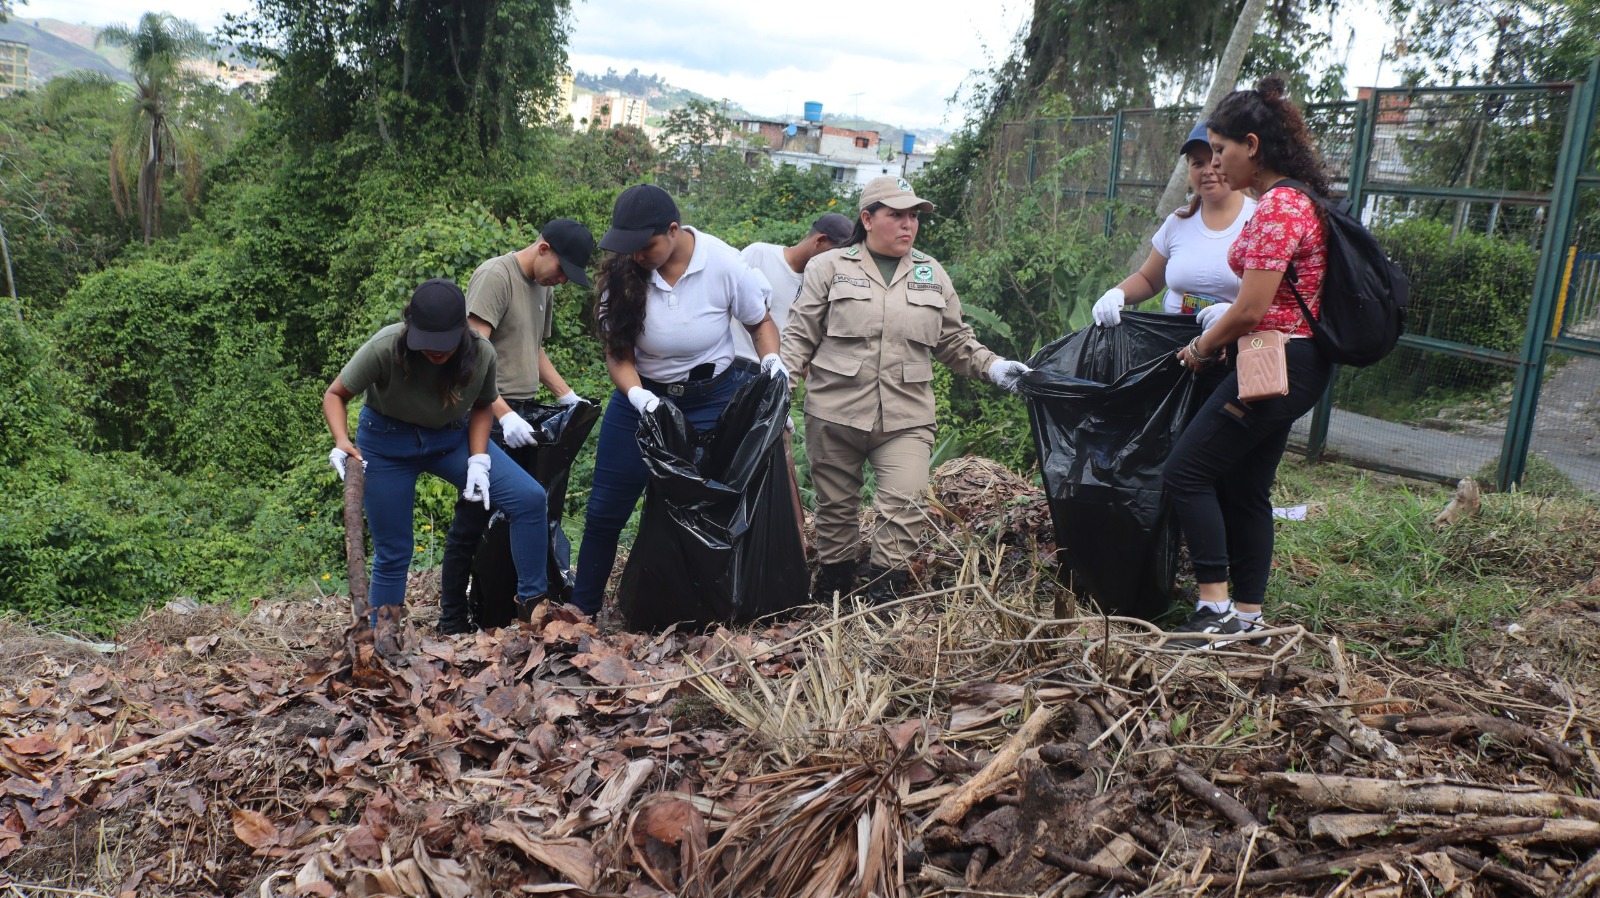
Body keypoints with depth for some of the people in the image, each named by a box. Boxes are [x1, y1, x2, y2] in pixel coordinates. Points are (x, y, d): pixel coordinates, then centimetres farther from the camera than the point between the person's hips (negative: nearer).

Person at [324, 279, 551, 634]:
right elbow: (335, 395, -13)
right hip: (387, 441, -2)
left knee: (530, 498, -15)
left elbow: (481, 407, -1)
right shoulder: (385, 348, -27)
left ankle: (533, 604, -4)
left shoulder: (481, 354, -21)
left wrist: (479, 461, -13)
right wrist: (342, 442, -30)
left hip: (452, 438, 2)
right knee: (392, 552, 1)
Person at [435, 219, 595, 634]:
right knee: (474, 518, -2)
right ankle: (453, 621, 9)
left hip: (520, 413, 8)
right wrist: (504, 415, -25)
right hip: (490, 416, -8)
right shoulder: (496, 276, -11)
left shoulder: (543, 288, 15)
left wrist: (566, 395, 15)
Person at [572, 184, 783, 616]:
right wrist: (637, 396, -28)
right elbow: (619, 354, -10)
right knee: (605, 509, 4)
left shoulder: (724, 265, -17)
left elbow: (760, 323, 0)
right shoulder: (622, 274, -14)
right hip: (642, 397, 2)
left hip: (712, 398, -2)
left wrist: (772, 359, -19)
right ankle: (581, 609, 20)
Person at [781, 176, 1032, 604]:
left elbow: (955, 341, 18)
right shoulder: (830, 267, 5)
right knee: (835, 505, 9)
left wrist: (993, 366, 3)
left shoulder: (931, 274, 14)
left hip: (906, 416, 2)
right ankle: (832, 581, 27)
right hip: (835, 412, -1)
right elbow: (800, 335, 3)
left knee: (904, 504, -13)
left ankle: (884, 593, -2)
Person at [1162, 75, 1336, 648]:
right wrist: (1214, 341, 14)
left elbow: (1250, 310, -20)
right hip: (1292, 364, 10)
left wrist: (1202, 349, -4)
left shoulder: (1279, 206, -17)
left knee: (1186, 471, -7)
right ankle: (1248, 618, 20)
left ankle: (1217, 610, -5)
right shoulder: (1291, 198, 15)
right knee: (1245, 489, 13)